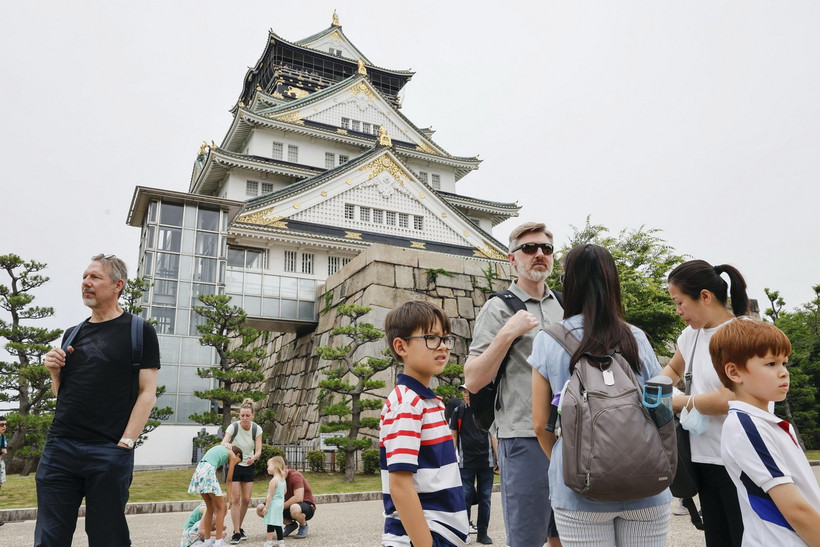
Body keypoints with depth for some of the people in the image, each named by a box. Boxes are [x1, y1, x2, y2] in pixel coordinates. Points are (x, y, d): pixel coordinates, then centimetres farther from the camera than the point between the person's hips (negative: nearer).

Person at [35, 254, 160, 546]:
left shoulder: (139, 331, 0)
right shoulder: (72, 334, 15)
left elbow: (147, 393, -5)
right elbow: (61, 394, 23)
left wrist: (124, 444, -13)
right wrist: (55, 372, 2)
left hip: (109, 453, -4)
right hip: (58, 448, 5)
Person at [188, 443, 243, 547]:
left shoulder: (221, 448, 31)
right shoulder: (232, 455, 11)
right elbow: (229, 480, 11)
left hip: (198, 471, 7)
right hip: (208, 472, -7)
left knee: (210, 508, 18)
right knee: (221, 507, 4)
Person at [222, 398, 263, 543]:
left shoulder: (257, 429, -13)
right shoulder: (233, 427, -19)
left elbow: (258, 451, -16)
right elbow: (223, 443, -30)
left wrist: (253, 458, -38)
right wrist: (228, 445, -53)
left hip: (248, 466, 3)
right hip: (234, 465, -3)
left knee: (246, 500, 5)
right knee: (235, 499, -9)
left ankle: (239, 528, 24)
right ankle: (236, 533, -2)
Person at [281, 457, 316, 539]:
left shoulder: (295, 475, -21)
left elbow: (298, 498, -32)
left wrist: (282, 506, -26)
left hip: (307, 506, -7)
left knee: (294, 509, -41)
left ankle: (303, 525, -6)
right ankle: (290, 524, 9)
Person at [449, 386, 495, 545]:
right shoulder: (458, 411, 2)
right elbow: (453, 436, 5)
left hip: (486, 461, 1)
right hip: (466, 462, -1)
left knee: (485, 498, 7)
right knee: (465, 497, 1)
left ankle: (482, 533, 18)